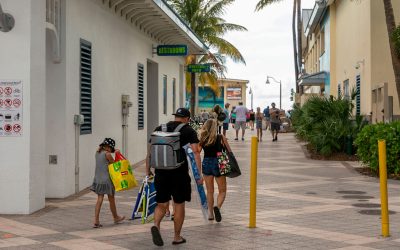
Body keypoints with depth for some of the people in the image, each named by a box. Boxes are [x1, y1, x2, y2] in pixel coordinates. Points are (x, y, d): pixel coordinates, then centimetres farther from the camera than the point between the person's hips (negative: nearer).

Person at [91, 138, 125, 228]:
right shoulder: (107, 154, -11)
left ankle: (96, 221, -6)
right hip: (106, 180, -6)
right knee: (111, 200, 11)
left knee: (99, 200, 3)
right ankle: (116, 218, 29)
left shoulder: (97, 153, 9)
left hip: (98, 179, 6)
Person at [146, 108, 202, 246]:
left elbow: (150, 150, 9)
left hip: (161, 172, 3)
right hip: (179, 172, -3)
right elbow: (195, 152, -8)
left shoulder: (160, 129, 12)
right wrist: (199, 173, -9)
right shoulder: (189, 131, 2)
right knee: (179, 204, 10)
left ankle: (156, 225, -16)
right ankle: (177, 237, 17)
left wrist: (147, 170, 14)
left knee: (162, 204, 11)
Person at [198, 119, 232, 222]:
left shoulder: (202, 139, -2)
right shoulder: (221, 137, -8)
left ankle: (210, 213, 19)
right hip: (218, 163, -3)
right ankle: (217, 206, -18)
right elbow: (229, 151, 0)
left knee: (210, 191, 17)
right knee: (222, 190, 9)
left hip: (206, 163, 3)